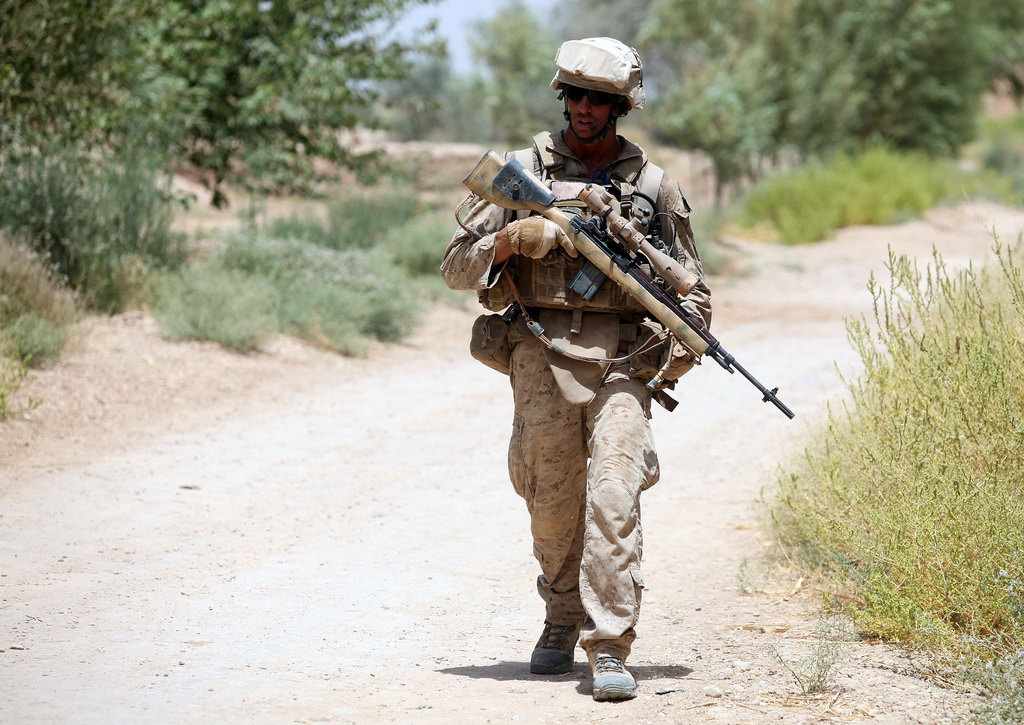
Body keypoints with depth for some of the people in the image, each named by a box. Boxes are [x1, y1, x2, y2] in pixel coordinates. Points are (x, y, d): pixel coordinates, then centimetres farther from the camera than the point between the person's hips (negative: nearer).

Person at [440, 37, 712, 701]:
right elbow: (458, 266, 8)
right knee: (553, 503, 7)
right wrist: (511, 241, -11)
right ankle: (562, 621, 32)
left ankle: (610, 651, -15)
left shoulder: (654, 186, 10)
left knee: (613, 497, -14)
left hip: (621, 361, -1)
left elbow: (693, 288, 16)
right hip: (542, 358, 1)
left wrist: (684, 342, -3)